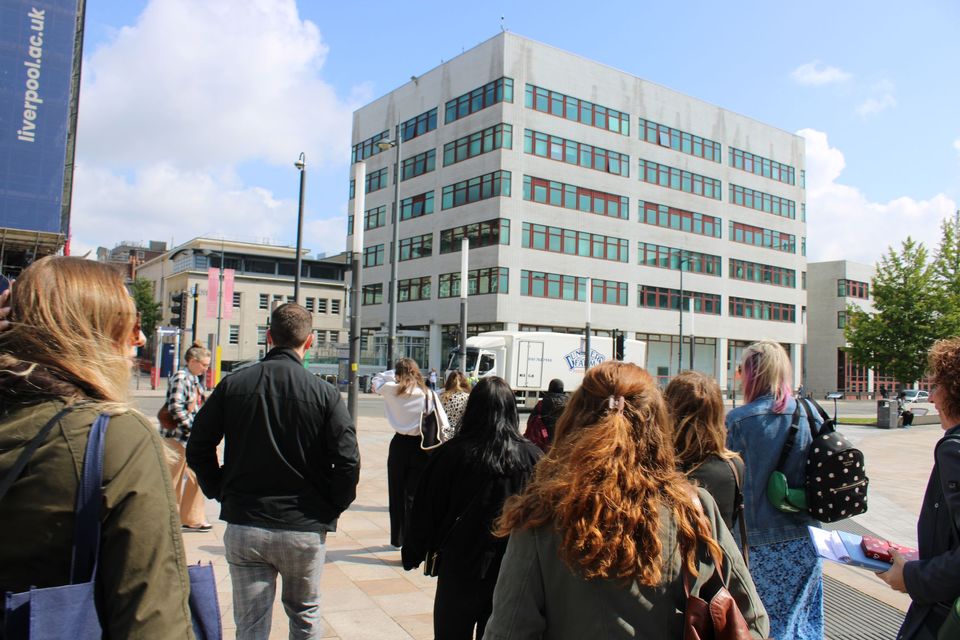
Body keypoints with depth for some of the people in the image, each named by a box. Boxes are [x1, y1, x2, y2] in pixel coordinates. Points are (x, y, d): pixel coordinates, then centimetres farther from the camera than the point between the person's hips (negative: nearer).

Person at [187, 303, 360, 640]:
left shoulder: (233, 384, -4)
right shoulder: (325, 393, -11)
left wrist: (222, 493, 11)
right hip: (305, 529, -1)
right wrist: (331, 508, 1)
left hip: (243, 526, 1)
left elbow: (197, 449, 0)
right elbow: (348, 462, -15)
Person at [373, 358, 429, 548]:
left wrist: (396, 374, 12)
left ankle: (397, 539, 27)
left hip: (399, 444, 1)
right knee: (413, 494, 5)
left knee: (396, 493, 16)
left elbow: (377, 380, 16)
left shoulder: (392, 390, -6)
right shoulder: (427, 393, -8)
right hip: (420, 446, -1)